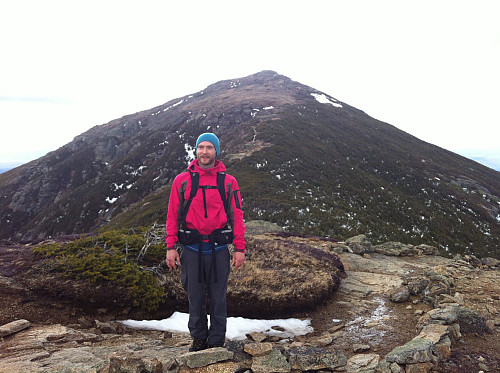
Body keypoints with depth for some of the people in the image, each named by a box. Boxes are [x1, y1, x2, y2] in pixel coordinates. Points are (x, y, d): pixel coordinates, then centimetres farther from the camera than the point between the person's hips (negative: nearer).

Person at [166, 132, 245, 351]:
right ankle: (198, 339, 29)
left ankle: (216, 342, 22)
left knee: (218, 299, 8)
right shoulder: (182, 180, 4)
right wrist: (171, 247, -2)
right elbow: (172, 215, 4)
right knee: (195, 298, 11)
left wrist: (240, 248, -2)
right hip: (191, 249, 0)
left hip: (219, 249, 0)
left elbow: (237, 216, 3)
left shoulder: (228, 182, 4)